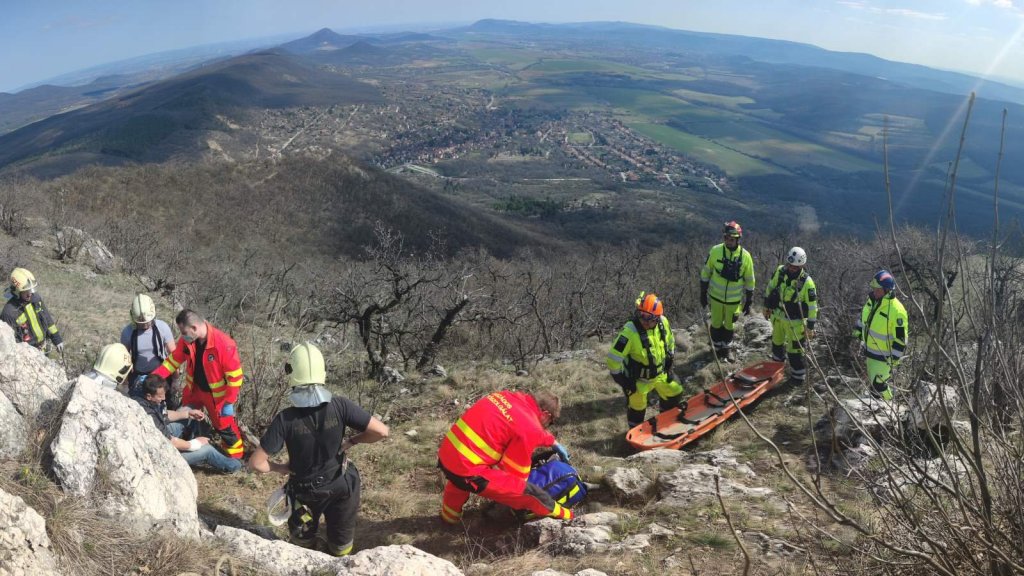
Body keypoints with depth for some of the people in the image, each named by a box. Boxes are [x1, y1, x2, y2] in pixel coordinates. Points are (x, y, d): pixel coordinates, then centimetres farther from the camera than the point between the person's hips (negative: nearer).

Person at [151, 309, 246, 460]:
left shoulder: (224, 344, -33)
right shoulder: (187, 341, -13)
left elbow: (235, 376, -26)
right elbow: (174, 360, 2)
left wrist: (229, 402, -23)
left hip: (217, 395, -6)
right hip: (194, 390, 6)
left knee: (224, 426, 9)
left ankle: (236, 458, 30)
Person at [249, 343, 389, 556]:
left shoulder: (285, 419, -26)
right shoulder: (340, 406, -24)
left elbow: (256, 462, -24)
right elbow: (382, 431, -23)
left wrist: (281, 468, -5)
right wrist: (351, 442, -7)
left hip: (305, 492, 0)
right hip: (341, 486, 1)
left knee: (302, 545, 29)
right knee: (341, 548, 25)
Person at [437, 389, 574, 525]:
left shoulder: (508, 396, 9)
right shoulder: (527, 429, -14)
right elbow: (516, 472, -4)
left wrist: (554, 443, 41)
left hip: (445, 454, 8)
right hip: (467, 471, -8)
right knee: (529, 492, 0)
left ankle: (449, 515, 63)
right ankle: (560, 514, 22)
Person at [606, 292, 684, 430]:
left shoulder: (663, 322, -14)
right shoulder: (629, 332, -33)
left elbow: (670, 342, 9)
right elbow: (613, 359, -30)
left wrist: (668, 364, 9)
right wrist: (623, 381, -22)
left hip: (660, 373, 6)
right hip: (638, 380, -6)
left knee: (675, 393, 20)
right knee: (637, 407, 9)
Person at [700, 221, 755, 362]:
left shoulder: (745, 255, -13)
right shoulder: (715, 251, -15)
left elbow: (749, 281, -2)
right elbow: (706, 272, -3)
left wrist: (748, 302, 1)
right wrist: (703, 294, -1)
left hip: (734, 299, 0)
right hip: (716, 297, 0)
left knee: (729, 326, 16)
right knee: (716, 324, 14)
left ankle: (726, 350, 36)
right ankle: (717, 349, 35)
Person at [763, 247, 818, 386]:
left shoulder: (807, 282, -24)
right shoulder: (780, 271, -12)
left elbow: (812, 305, -18)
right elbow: (770, 288, 5)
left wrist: (810, 326, -15)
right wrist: (767, 307, 12)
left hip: (795, 321, -5)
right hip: (777, 316, 5)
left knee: (794, 349, 1)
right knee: (777, 342, 25)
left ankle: (798, 376, 19)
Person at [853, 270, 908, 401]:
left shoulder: (896, 311, -30)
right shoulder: (872, 299, -6)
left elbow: (900, 338, -23)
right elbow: (864, 315, 15)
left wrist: (894, 359, -18)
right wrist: (858, 332, 20)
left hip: (883, 355, -7)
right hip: (869, 350, 8)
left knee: (878, 383, -2)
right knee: (872, 380, 23)